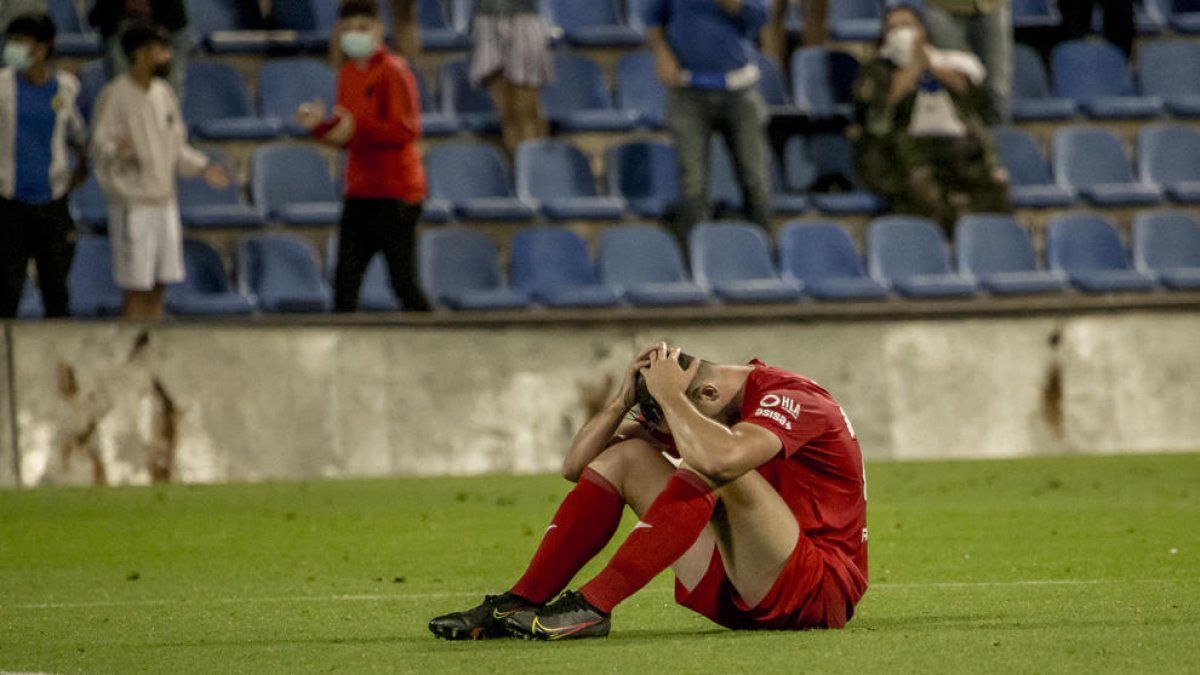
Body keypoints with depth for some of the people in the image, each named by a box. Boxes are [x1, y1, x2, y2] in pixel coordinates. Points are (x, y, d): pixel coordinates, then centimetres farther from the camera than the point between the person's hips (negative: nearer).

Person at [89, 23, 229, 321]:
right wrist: (117, 151, -34)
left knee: (158, 288, 9)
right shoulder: (115, 95, -10)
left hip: (165, 202, 7)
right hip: (133, 205, -7)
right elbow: (99, 146, -13)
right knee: (136, 289, -6)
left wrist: (203, 167, 9)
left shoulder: (164, 93, 12)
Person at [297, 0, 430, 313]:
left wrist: (357, 127, -24)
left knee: (403, 282, -4)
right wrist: (318, 124, 1)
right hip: (359, 193, 7)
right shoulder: (348, 73, 14)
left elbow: (406, 131, -18)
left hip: (395, 195, -7)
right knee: (345, 281, 1)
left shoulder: (393, 71, -9)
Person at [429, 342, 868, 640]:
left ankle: (591, 607, -33)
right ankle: (519, 604, -11)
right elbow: (576, 467, 8)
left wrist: (668, 395, -24)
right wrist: (625, 398, -6)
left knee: (716, 471, -31)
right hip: (738, 597, 8)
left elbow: (721, 456, -39)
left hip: (819, 591, -8)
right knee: (627, 456, 1)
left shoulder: (790, 397, -16)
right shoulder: (691, 413, 9)